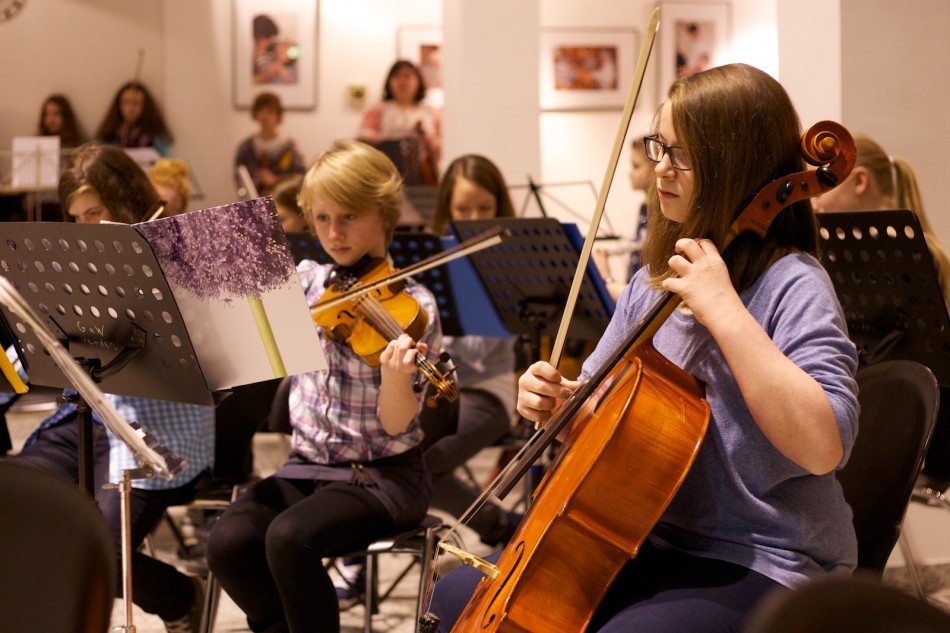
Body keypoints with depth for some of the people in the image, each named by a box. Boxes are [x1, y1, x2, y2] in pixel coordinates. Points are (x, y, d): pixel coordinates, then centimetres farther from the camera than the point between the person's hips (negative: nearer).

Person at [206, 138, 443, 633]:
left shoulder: (412, 308, -8)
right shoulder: (304, 282, 6)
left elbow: (395, 425, -13)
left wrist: (394, 375, -33)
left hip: (382, 474, -5)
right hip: (308, 465, 5)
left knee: (288, 537, -32)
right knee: (227, 542, -22)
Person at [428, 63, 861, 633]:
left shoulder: (791, 285, -16)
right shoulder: (655, 281, 8)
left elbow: (824, 446, -30)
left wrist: (724, 310, -28)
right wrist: (558, 400, -5)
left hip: (757, 566, -8)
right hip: (649, 541, 8)